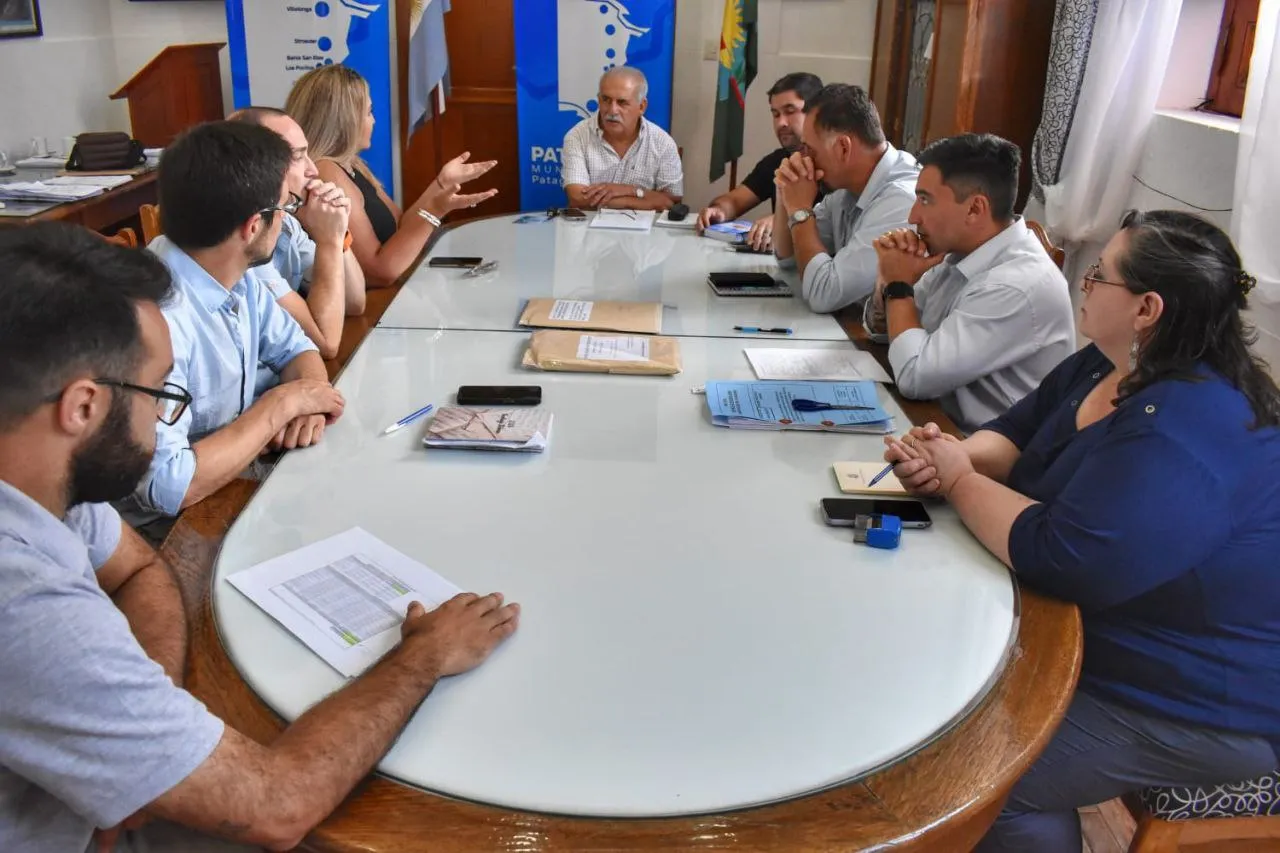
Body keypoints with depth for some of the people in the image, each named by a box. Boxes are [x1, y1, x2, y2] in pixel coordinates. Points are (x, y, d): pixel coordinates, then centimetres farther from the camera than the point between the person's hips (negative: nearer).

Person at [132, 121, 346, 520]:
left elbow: (294, 348, 11)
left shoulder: (237, 274, -4)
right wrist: (283, 403, -22)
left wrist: (307, 404, -12)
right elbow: (165, 487, -32)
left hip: (235, 484, 7)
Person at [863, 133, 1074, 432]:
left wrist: (899, 285, -14)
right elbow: (880, 327, 10)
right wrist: (888, 280, -10)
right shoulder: (961, 251, 0)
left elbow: (915, 377, -25)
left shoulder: (1018, 287, -25)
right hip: (941, 423, 7)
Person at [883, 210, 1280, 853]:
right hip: (1100, 632, 10)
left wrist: (961, 482, -20)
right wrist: (954, 454, -16)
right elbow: (1019, 431, 6)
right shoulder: (1109, 365, 0)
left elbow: (1057, 559, -35)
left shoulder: (1183, 433, -32)